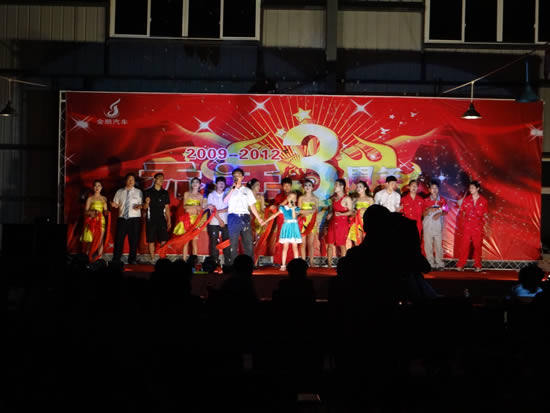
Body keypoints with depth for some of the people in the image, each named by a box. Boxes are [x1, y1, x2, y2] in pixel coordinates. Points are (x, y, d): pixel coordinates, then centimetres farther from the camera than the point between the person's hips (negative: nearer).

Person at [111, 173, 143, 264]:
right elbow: (116, 204, 11)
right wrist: (114, 205, -11)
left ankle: (132, 260, 11)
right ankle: (116, 260, 6)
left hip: (134, 219, -1)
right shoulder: (119, 192, 11)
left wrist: (140, 206, -16)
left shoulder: (138, 192, 9)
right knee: (119, 239, -2)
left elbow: (142, 204, 6)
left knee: (134, 240, 1)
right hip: (122, 218, 1)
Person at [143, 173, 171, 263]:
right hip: (151, 219, -2)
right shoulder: (148, 192, 3)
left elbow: (167, 207, 13)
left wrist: (169, 220, 7)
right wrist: (147, 203, -19)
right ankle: (152, 260, 7)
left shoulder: (165, 193, 12)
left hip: (162, 219, 2)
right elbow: (144, 207, 4)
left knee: (163, 240, -5)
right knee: (151, 241, -1)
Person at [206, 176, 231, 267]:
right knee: (214, 242, -2)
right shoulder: (211, 195, 8)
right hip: (214, 222, -1)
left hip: (226, 222, 1)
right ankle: (215, 262, 1)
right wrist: (219, 220, -10)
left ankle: (227, 261, -3)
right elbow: (212, 209, -1)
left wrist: (219, 211, -12)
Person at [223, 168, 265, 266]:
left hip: (245, 217, 1)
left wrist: (259, 218, 8)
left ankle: (250, 264, 3)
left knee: (248, 242, -1)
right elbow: (225, 201, -9)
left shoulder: (247, 190, 15)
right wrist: (233, 188, -9)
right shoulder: (230, 190, 9)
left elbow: (252, 205, 14)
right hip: (233, 218, -1)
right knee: (233, 243, 0)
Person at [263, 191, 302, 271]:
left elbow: (294, 216, -17)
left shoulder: (296, 209, 0)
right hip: (286, 228, 1)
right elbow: (275, 215, 8)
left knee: (295, 247, 1)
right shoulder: (283, 208, 3)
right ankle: (283, 265, 4)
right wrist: (266, 221, 8)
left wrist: (293, 208, -20)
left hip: (294, 228, 0)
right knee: (285, 247, 1)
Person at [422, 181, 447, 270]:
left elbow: (445, 212, 9)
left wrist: (439, 214, -10)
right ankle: (430, 262, 1)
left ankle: (439, 262, 1)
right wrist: (429, 210, -13)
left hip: (438, 225, 0)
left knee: (439, 243, -4)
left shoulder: (442, 200, 10)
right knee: (428, 243, -4)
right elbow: (423, 214, 7)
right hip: (428, 225, 0)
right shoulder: (426, 200, 9)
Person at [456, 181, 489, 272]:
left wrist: (483, 220, -2)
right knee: (464, 245, -4)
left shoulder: (483, 201, 4)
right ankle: (460, 265, -1)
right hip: (467, 226, 0)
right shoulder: (466, 199, 5)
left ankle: (478, 266, 10)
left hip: (478, 226, 0)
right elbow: (461, 211, 10)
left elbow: (486, 213, 11)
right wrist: (464, 217, -4)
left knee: (477, 245, 1)